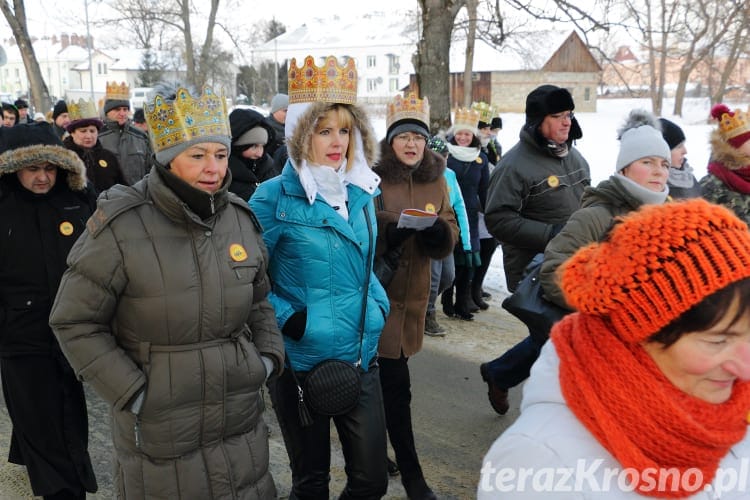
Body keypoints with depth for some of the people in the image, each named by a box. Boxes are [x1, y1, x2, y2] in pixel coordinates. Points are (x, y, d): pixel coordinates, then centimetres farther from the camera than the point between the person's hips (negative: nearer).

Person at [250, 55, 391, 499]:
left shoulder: (361, 191, 6)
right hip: (301, 362, -4)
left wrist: (380, 304, 5)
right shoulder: (275, 197, -11)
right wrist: (287, 320, -18)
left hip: (361, 356, 5)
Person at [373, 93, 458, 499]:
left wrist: (438, 230, -14)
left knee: (386, 379, 16)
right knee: (396, 384, -4)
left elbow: (451, 233, 9)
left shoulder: (436, 180, 9)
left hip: (414, 290, 5)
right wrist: (390, 231, -26)